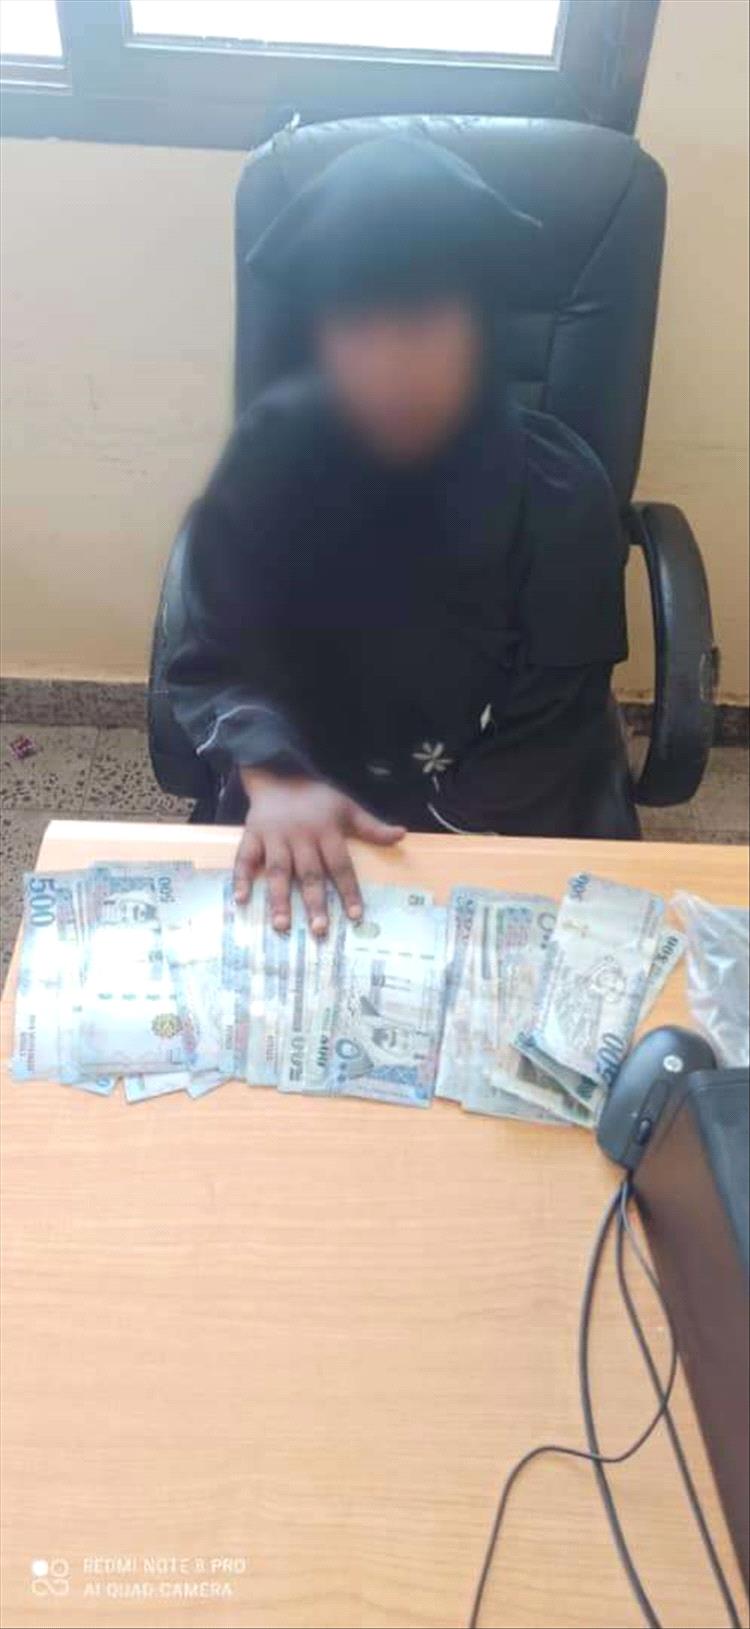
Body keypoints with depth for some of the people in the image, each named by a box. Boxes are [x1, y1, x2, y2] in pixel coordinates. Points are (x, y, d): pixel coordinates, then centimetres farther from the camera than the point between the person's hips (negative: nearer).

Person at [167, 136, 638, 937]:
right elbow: (213, 660, -14)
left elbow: (547, 734, -13)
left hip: (508, 819, 0)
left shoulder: (562, 491, -14)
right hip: (309, 790, 1)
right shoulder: (272, 454, -13)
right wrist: (273, 774, -34)